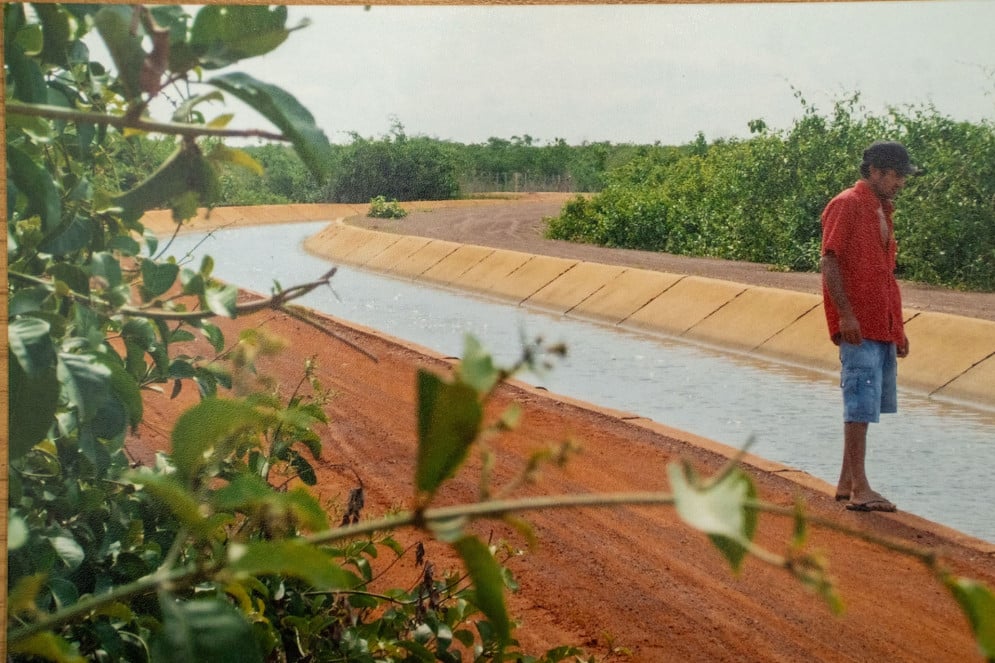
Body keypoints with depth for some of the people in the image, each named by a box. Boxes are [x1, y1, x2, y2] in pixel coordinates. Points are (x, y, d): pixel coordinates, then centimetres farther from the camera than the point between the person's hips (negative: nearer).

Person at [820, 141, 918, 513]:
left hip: (883, 326, 9)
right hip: (858, 326, -9)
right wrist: (845, 314, -22)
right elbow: (829, 262, -15)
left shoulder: (882, 211, 20)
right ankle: (859, 489, -9)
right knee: (861, 403, -10)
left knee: (870, 404, 10)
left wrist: (898, 328, 21)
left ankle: (846, 483, 17)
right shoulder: (847, 206, -8)